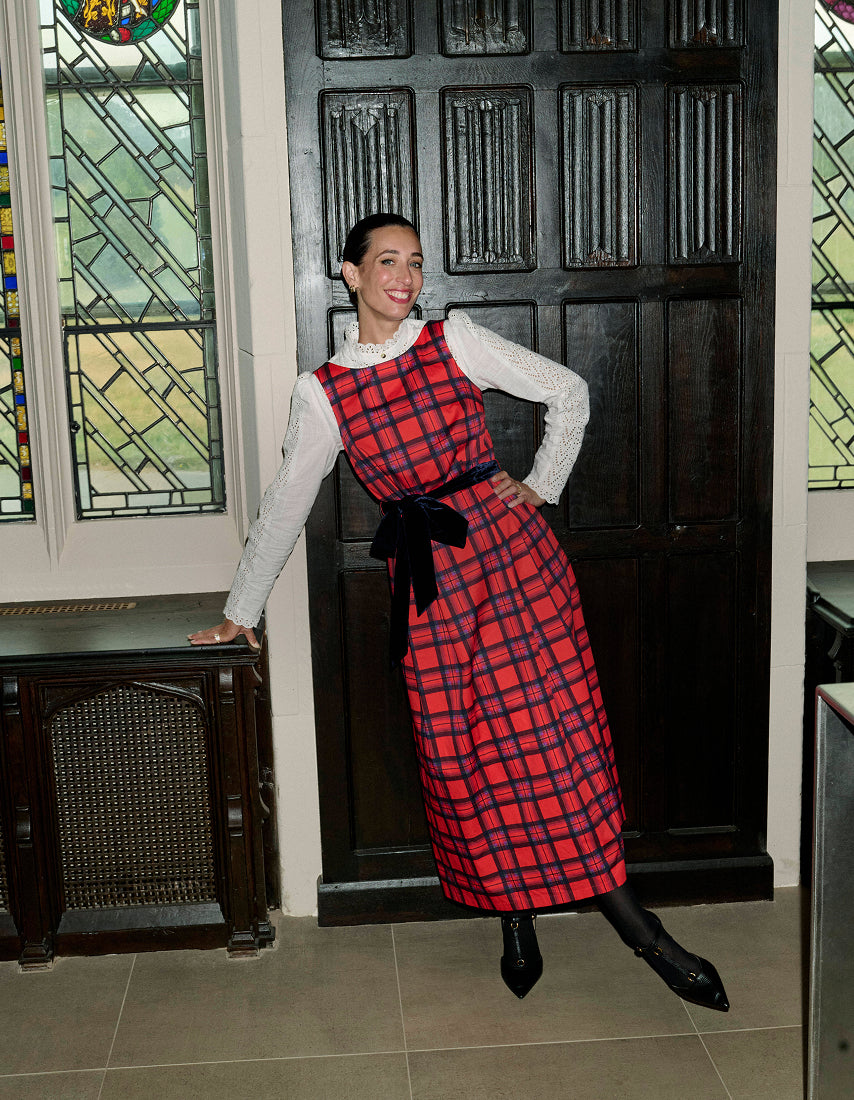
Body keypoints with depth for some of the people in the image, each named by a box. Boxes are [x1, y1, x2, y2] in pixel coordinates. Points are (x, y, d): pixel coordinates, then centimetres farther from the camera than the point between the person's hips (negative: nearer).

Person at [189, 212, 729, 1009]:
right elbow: (284, 504, 11)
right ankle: (515, 920, 21)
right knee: (459, 751, 2)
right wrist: (241, 611, 15)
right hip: (426, 579, 1)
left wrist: (542, 487, 3)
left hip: (507, 551, -1)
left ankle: (640, 929, 3)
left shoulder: (455, 341, 2)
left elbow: (568, 392, 8)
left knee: (557, 729, -4)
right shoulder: (322, 393, 4)